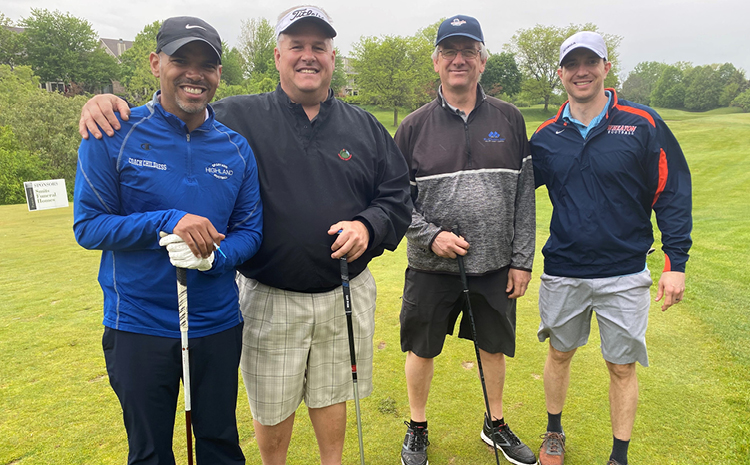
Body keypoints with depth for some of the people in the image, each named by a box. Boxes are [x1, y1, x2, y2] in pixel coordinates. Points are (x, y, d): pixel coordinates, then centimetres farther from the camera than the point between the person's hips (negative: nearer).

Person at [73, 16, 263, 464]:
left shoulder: (236, 148, 1)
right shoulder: (113, 134, -8)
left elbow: (251, 231, 3)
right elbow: (88, 226, -10)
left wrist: (214, 255, -19)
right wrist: (169, 222, -23)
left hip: (219, 323, 3)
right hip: (138, 324, -2)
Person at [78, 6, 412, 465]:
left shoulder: (365, 127, 4)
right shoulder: (238, 117, -4)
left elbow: (398, 195, 7)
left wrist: (368, 226, -13)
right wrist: (111, 104, -21)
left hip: (346, 293, 2)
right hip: (268, 297, -2)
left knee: (331, 394, 21)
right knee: (271, 405, 16)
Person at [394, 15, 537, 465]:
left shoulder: (510, 119, 2)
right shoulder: (415, 126, -2)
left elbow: (525, 194, 3)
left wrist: (522, 259, -1)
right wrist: (430, 235, -15)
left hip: (495, 267, 2)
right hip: (431, 268, -1)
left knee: (495, 347, 16)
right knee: (421, 351, 12)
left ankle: (496, 425, 41)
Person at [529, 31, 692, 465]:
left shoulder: (643, 124, -6)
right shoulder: (546, 136, 1)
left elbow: (673, 195, -3)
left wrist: (676, 262, -7)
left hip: (624, 275, -2)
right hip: (562, 272, 2)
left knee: (622, 365, 9)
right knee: (559, 353, 16)